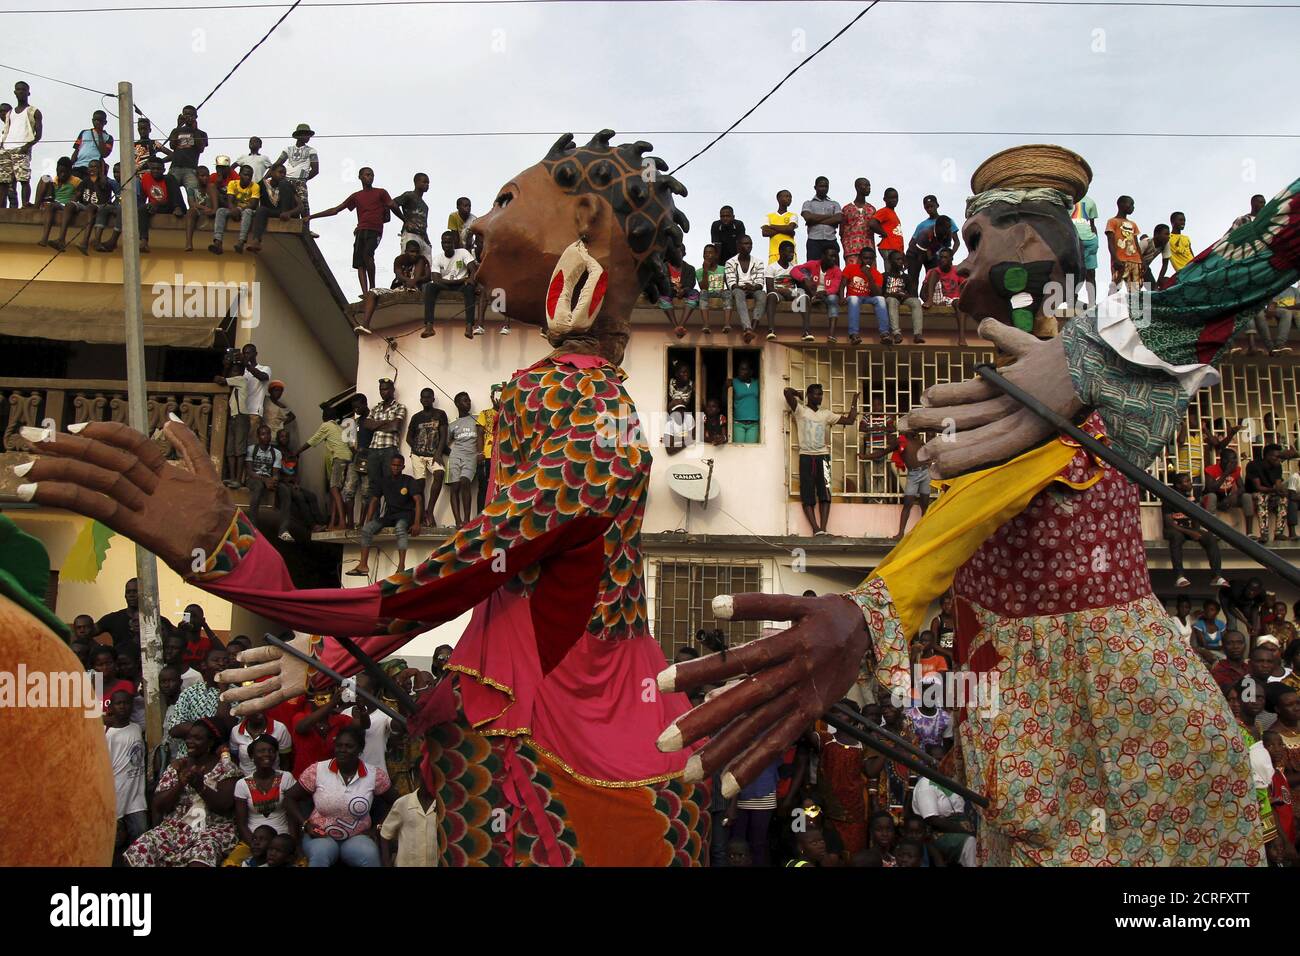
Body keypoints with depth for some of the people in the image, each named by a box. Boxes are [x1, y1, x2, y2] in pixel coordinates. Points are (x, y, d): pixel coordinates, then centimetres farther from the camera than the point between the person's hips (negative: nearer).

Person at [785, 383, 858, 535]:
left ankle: (823, 529, -9)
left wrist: (854, 402, 16)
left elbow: (849, 420, 13)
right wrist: (799, 394, 7)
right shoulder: (800, 410, 2)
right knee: (808, 496, -7)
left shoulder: (826, 414, 14)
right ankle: (816, 529, -7)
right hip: (806, 456, -3)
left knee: (825, 494, -8)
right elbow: (787, 392, -12)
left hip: (823, 456, 3)